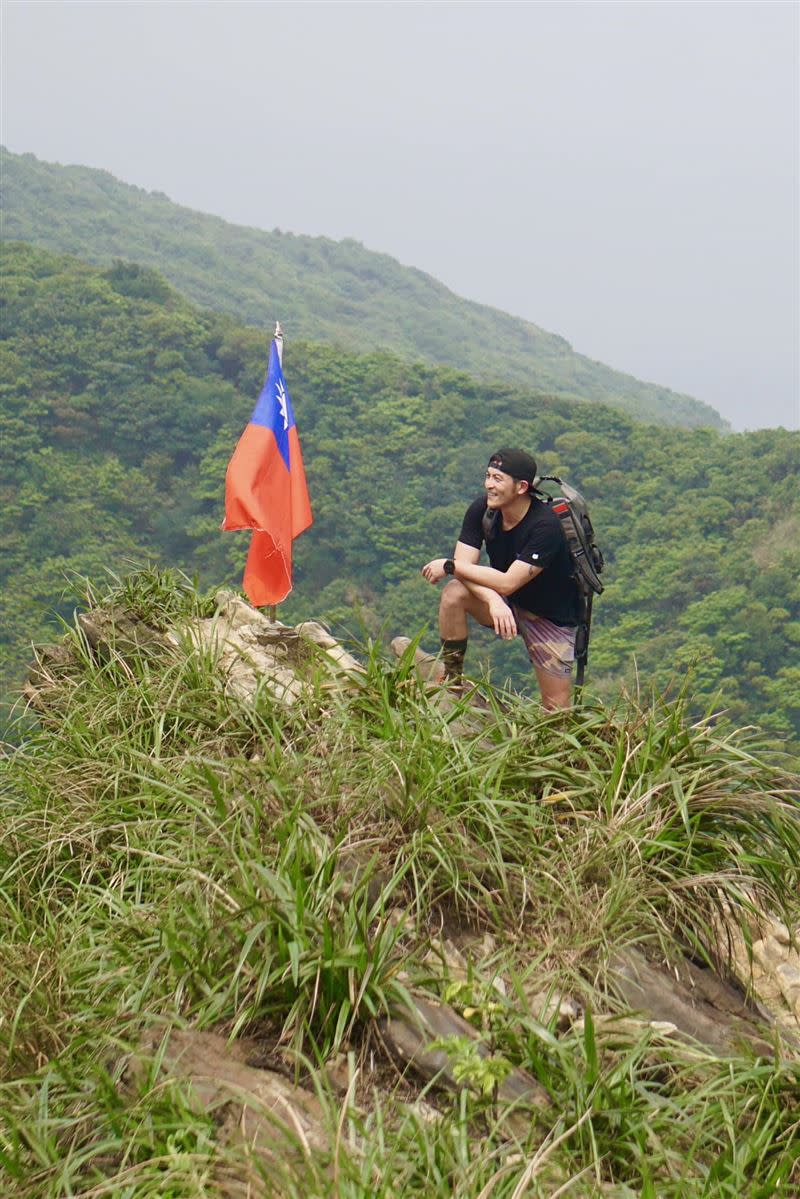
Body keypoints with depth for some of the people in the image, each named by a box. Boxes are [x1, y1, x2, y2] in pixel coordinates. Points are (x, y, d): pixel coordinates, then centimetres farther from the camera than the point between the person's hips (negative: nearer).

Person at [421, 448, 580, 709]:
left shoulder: (545, 526, -30)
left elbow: (508, 583, -33)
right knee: (454, 592, -25)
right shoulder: (482, 509, -13)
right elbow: (464, 565, -18)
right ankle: (451, 679, -11)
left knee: (557, 710, -8)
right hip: (505, 605, 4)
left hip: (551, 617, -4)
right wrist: (493, 600, -38)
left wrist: (449, 566, -27)